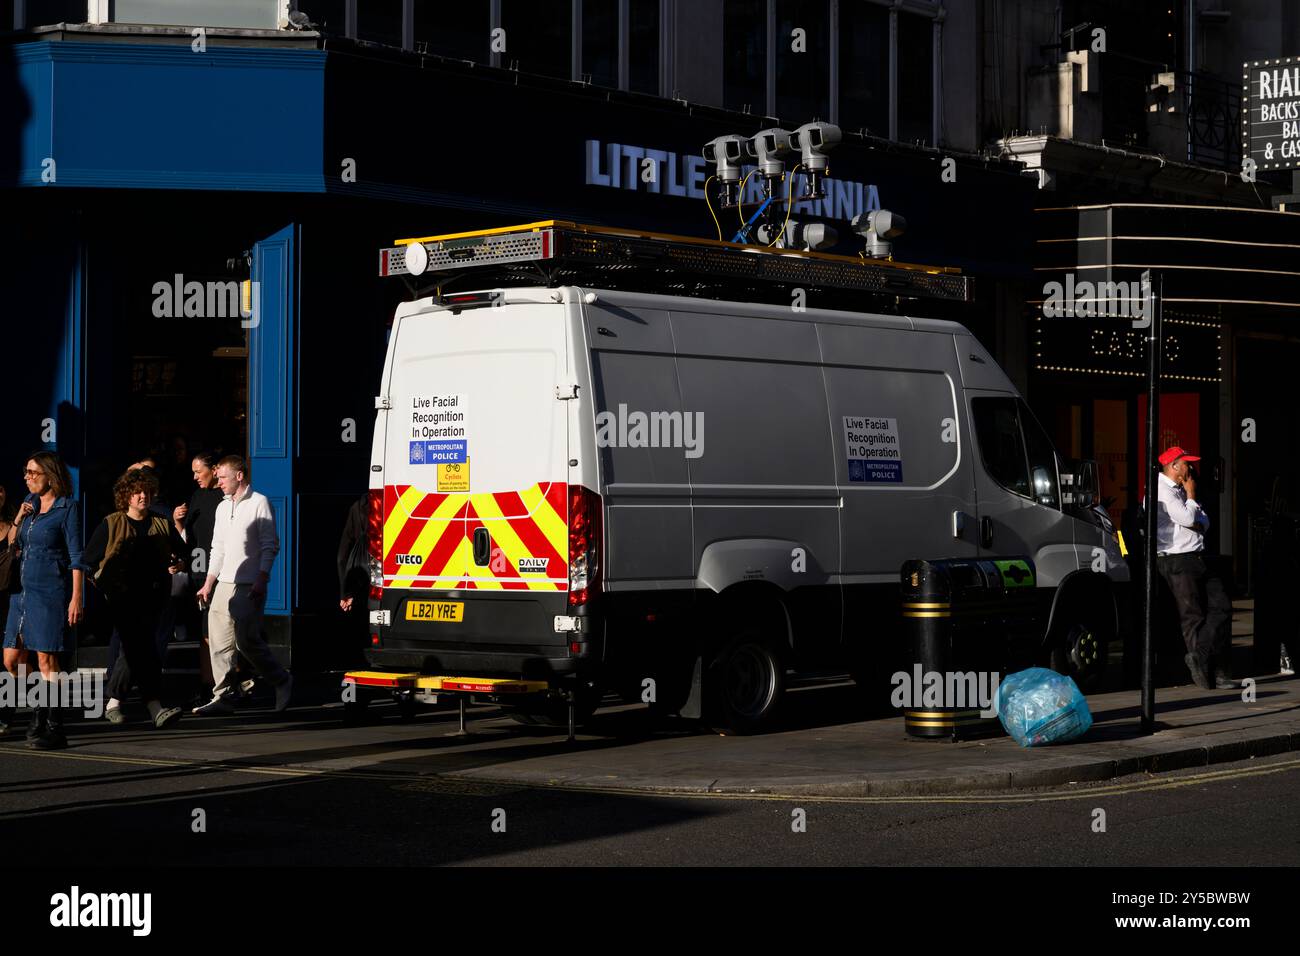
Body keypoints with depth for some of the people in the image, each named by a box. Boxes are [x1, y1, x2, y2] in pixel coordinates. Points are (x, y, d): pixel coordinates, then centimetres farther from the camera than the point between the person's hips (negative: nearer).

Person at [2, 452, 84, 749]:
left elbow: (76, 557, -9)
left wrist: (76, 599, -15)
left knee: (46, 660, -8)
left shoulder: (67, 508, -6)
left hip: (50, 592, -7)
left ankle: (53, 729, -3)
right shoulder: (30, 501, 13)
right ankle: (42, 714, 20)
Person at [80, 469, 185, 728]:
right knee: (143, 648, -16)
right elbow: (88, 561, 6)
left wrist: (178, 565, -1)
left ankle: (113, 702, 19)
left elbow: (182, 555, 21)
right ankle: (155, 707, -20)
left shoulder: (162, 526, 15)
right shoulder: (111, 525, 6)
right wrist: (104, 584, -4)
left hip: (151, 599, 4)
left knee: (134, 649, 4)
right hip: (122, 598, -4)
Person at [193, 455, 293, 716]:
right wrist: (208, 584, 17)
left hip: (249, 586, -7)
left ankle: (282, 681, 9)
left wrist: (261, 580, -17)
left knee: (246, 641, -10)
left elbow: (270, 545, -9)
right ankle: (223, 698, 4)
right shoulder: (222, 507, 19)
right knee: (219, 642, 1)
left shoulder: (259, 503, -4)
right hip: (224, 584, 7)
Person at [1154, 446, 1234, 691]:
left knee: (1221, 606, -4)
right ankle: (1205, 670, 0)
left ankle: (1199, 656, -9)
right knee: (1193, 615, -5)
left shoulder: (1179, 490, 21)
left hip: (1197, 559, 9)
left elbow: (1204, 523, 18)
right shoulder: (1161, 489, -8)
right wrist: (1191, 495, 0)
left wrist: (1193, 523, -5)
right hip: (1176, 561, -9)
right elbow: (1188, 518, -17)